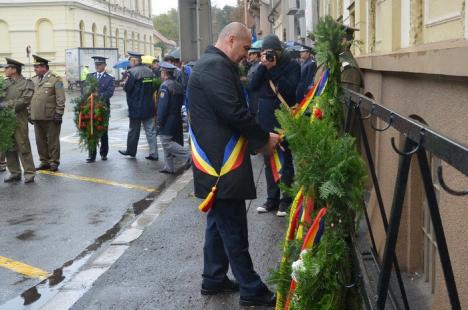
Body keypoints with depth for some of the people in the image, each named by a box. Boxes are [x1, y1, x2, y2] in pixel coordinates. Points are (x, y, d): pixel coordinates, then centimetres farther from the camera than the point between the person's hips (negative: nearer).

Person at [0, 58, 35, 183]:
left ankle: (29, 173, 4)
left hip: (19, 120, -5)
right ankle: (14, 173, 18)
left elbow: (25, 101, -10)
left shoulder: (26, 83, 0)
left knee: (23, 147, -3)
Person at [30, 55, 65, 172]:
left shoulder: (55, 79, -5)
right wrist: (30, 113, 13)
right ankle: (44, 162, 20)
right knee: (40, 140, 10)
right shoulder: (34, 80, 13)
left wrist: (59, 113, -12)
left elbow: (61, 98, -8)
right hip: (37, 117, 6)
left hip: (51, 117, -6)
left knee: (52, 140, 2)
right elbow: (30, 97, 17)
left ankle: (54, 162, 12)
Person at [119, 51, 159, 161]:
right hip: (149, 107, 5)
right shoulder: (149, 71, 7)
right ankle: (153, 153, 5)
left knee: (133, 130, 10)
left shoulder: (132, 72, -15)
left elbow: (126, 88, -15)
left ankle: (131, 150, 22)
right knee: (151, 131, 6)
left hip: (136, 108, -5)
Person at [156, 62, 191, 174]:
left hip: (167, 120, -9)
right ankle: (169, 167, 13)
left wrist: (159, 121, -16)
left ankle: (187, 156, -14)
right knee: (168, 142, 13)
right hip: (177, 118, 9)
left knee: (166, 142, -7)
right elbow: (181, 102, 16)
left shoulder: (165, 86, -15)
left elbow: (162, 105, -20)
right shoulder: (178, 86, 12)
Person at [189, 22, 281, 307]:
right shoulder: (215, 66, -18)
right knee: (234, 230, -3)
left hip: (217, 159, 11)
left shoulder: (214, 65, 17)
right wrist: (264, 138, -10)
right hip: (222, 162, -11)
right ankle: (252, 290, 6)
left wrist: (257, 139, 8)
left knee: (219, 223, 18)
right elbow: (235, 113, -24)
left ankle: (214, 279, 29)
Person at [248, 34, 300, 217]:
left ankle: (286, 200, 7)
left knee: (285, 160, 0)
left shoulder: (291, 66, -4)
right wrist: (263, 67, -13)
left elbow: (291, 89, -18)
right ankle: (272, 198, 18)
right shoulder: (263, 66, 10)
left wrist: (273, 69, -17)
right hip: (265, 119, 5)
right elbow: (252, 87, -4)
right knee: (269, 160, 9)